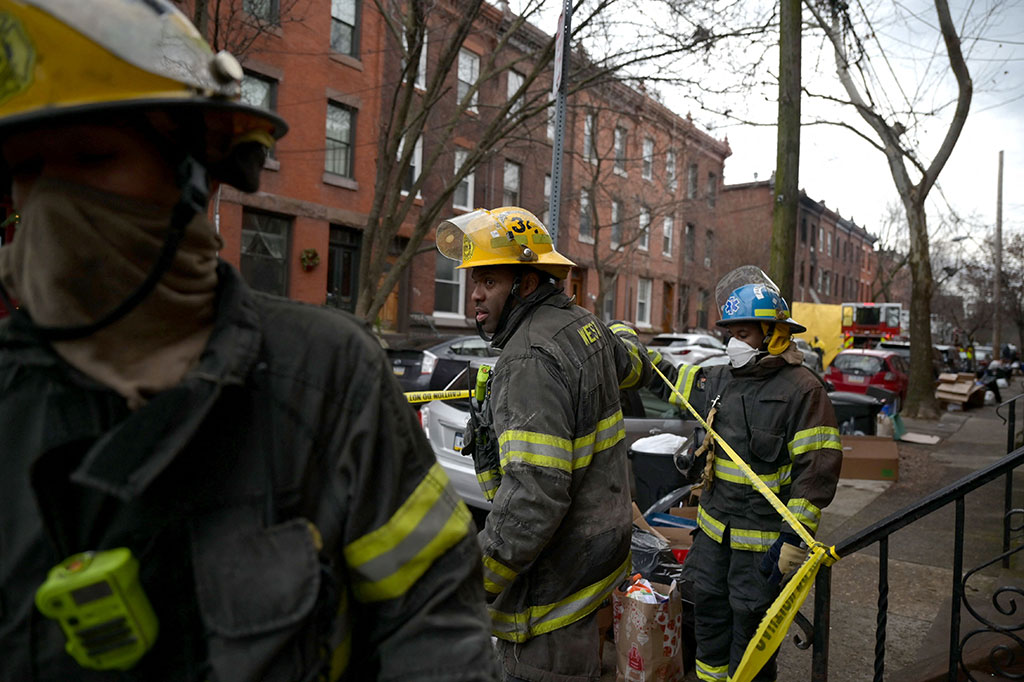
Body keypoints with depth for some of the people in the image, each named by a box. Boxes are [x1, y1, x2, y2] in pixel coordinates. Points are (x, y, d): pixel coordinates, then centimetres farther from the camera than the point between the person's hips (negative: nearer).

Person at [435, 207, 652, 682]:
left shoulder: (533, 358, -25)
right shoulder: (582, 326, 5)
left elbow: (534, 494, -31)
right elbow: (633, 366, 29)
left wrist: (472, 586, -26)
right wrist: (623, 334, 53)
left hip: (555, 578, -10)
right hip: (592, 550, 10)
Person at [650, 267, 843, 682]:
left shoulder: (802, 390, -15)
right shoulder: (722, 380, 6)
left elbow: (817, 469, -17)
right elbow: (670, 379, 21)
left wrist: (794, 537, -22)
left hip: (761, 539, -7)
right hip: (713, 528, 7)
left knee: (749, 631, 6)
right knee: (709, 615, 20)